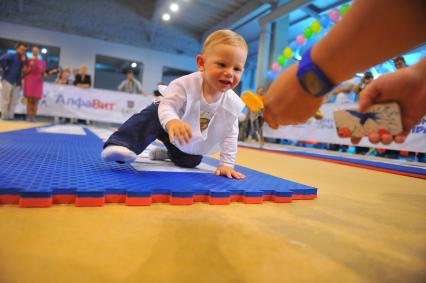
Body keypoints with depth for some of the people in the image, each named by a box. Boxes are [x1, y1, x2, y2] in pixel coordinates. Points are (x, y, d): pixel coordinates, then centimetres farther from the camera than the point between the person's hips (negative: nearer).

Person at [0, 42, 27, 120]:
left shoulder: (23, 59, 16)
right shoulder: (12, 56, -4)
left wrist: (23, 61, 2)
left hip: (17, 82, 6)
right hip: (8, 80, -6)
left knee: (14, 101, 7)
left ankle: (10, 116, 12)